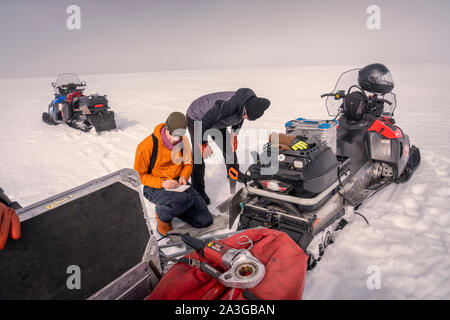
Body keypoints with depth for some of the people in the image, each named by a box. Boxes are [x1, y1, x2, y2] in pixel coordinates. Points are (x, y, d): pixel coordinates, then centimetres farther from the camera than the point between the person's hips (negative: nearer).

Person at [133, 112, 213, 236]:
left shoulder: (183, 141, -3)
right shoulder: (147, 145, -19)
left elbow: (188, 163, 12)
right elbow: (139, 175, -11)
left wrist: (184, 177, -10)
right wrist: (162, 183, -25)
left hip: (177, 183, 6)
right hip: (154, 187, -5)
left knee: (205, 220, -4)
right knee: (185, 199, -39)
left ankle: (172, 207, 16)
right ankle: (162, 216, -6)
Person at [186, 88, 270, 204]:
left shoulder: (250, 104, -19)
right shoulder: (227, 105, -45)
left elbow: (239, 118, 4)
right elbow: (203, 122, -39)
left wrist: (233, 135, -3)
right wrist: (203, 145, -28)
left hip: (217, 121, 6)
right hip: (197, 118, -6)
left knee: (230, 151, 4)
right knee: (198, 155, -7)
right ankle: (198, 191, 8)